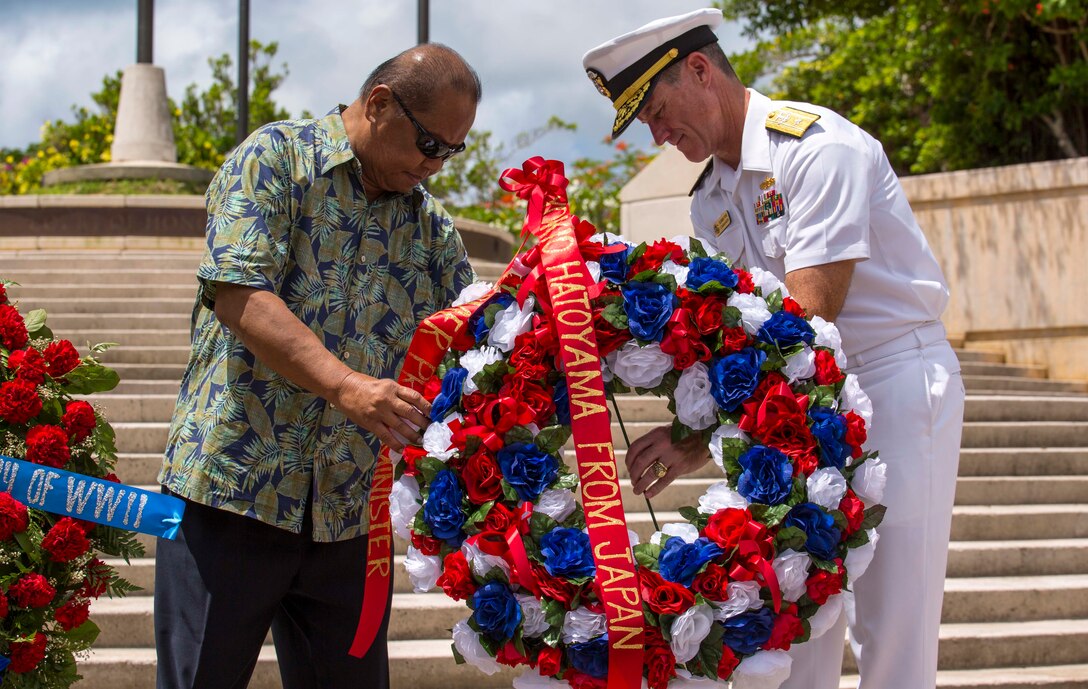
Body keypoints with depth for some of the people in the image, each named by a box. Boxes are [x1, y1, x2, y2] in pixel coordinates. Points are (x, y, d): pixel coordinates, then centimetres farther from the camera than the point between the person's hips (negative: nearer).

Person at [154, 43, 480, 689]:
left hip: (350, 511, 5)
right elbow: (237, 293, -16)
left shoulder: (433, 228, 14)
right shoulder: (276, 157, -2)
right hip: (234, 486, -5)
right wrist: (345, 386, -28)